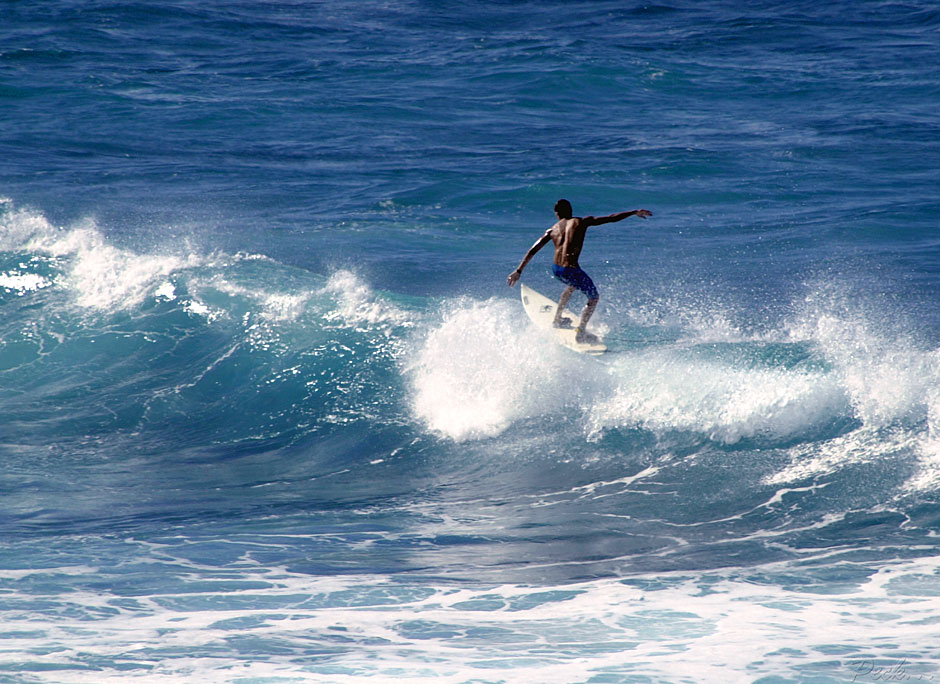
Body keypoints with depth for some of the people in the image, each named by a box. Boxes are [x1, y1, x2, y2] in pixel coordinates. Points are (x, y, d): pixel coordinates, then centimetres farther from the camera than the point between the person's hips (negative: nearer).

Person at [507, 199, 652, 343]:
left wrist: (518, 271, 14)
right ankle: (581, 332, 10)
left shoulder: (552, 230, 12)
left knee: (572, 285, 38)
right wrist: (634, 213, 11)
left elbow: (532, 251, 9)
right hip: (571, 270, -6)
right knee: (593, 298, 16)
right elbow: (612, 218, 2)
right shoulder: (581, 222, 2)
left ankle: (557, 319, 47)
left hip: (556, 270, 6)